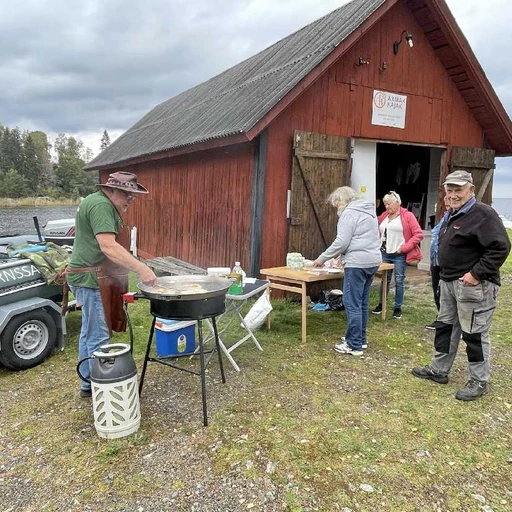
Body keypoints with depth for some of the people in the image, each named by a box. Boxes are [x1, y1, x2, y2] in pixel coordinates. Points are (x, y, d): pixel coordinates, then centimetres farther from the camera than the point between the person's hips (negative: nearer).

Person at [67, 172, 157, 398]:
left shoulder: (102, 203, 17)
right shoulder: (101, 205, -18)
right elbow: (108, 246, -29)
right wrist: (141, 268, -33)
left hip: (93, 278, 11)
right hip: (93, 279, -11)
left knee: (89, 334, 16)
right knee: (98, 338, -6)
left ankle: (88, 385, 27)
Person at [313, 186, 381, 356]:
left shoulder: (349, 213, -9)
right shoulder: (367, 211, 20)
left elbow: (342, 241, -16)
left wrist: (323, 257, -7)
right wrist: (344, 256, 23)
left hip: (358, 264, -10)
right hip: (372, 261, 10)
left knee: (352, 304, -6)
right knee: (362, 302, 16)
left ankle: (354, 345, -2)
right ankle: (360, 338, 24)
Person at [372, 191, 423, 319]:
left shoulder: (407, 216, -7)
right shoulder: (383, 216, 10)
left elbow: (418, 234, -10)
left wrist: (404, 248, -15)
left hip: (399, 255, -5)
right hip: (384, 254, 5)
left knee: (399, 281, 2)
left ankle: (398, 308, 13)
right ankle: (381, 304, 25)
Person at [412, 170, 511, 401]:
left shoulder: (482, 214, -16)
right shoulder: (453, 215, 14)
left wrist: (477, 274, -23)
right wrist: (447, 275, 14)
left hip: (473, 285, -10)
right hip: (449, 282, 10)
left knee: (474, 334, 1)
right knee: (445, 327, 17)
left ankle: (479, 382, 16)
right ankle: (438, 370, 31)